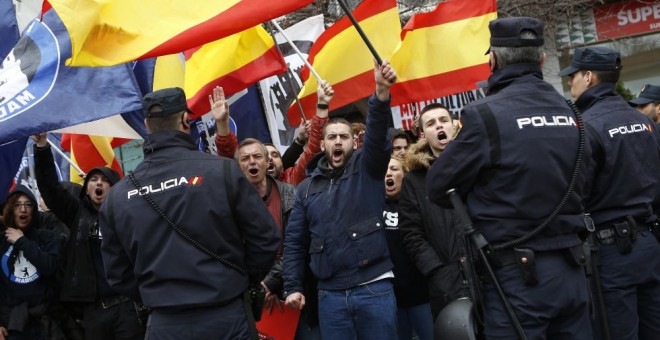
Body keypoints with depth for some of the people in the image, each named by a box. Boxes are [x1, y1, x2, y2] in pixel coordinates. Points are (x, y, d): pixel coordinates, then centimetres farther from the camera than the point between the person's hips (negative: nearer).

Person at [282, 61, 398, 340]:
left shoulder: (366, 168, 5)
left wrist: (381, 92, -32)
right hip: (330, 294, 3)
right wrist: (292, 286, 3)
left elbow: (377, 135, -15)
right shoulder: (307, 188, 12)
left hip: (374, 288, -2)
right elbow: (294, 242, 12)